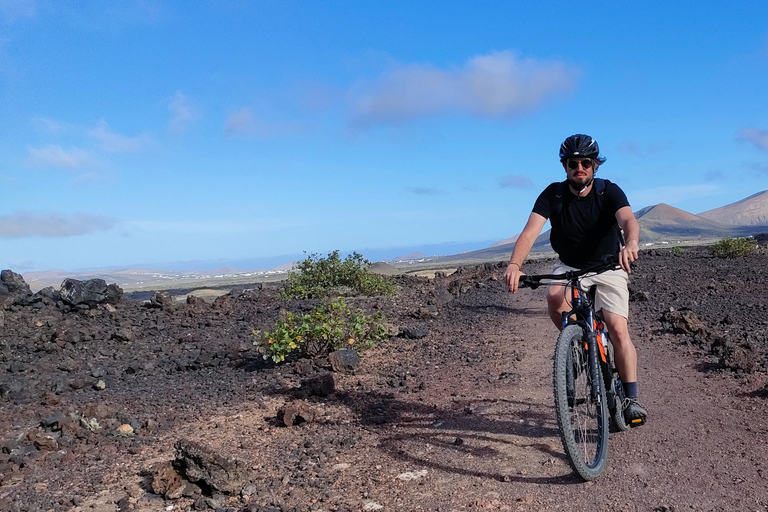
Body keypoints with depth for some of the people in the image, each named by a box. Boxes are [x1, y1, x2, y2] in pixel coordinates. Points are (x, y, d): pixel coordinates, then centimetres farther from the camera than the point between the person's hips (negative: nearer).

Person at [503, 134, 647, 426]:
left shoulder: (609, 191, -16)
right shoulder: (553, 194, -14)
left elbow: (628, 220, -35)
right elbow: (531, 230, -27)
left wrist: (630, 244, -60)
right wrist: (515, 264, -46)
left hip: (607, 267, -1)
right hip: (569, 266, 1)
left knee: (618, 330, -14)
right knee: (554, 297, -31)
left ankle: (631, 398, 1)